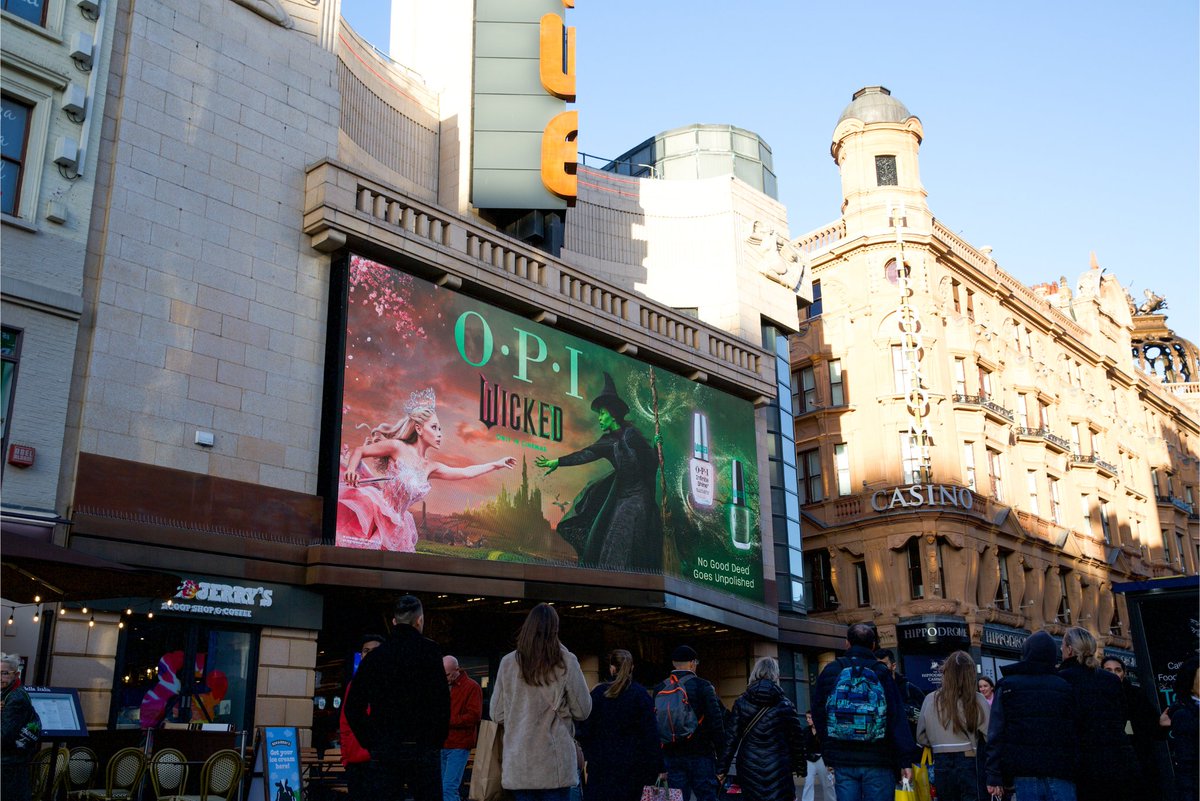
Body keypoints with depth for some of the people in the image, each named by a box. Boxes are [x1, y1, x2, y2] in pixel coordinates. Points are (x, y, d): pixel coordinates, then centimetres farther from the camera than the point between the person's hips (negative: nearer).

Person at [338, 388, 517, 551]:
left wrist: (496, 464, 20)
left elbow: (466, 472, 19)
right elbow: (359, 451, 0)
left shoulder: (431, 468, 13)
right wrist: (351, 470, -20)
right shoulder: (397, 447, -5)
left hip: (393, 527, 6)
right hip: (372, 509, -6)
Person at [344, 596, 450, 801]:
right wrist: (437, 741, 0)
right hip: (422, 751, -3)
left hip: (383, 751, 3)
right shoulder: (429, 651, -4)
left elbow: (353, 708, 8)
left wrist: (370, 743, 12)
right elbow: (442, 701, -11)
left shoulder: (375, 656, 8)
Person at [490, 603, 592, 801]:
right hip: (555, 765, -2)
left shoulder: (508, 663, 1)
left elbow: (497, 714, 7)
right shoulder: (566, 662, -6)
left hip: (518, 765, 2)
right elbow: (583, 711, 0)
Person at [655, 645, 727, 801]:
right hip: (700, 754, -4)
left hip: (672, 757, 4)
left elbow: (653, 726, 9)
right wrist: (721, 753, -1)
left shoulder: (659, 690, 6)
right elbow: (717, 722, -9)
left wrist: (659, 763, 16)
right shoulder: (703, 687, -7)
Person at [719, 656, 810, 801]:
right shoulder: (785, 704, 0)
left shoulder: (741, 703, 1)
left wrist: (723, 768, 1)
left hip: (749, 768, 1)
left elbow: (732, 736, -2)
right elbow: (797, 737, 2)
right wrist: (801, 767, 12)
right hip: (778, 769, -1)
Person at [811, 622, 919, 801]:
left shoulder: (830, 671, 5)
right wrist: (906, 760, -6)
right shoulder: (881, 672, -2)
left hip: (842, 760, 2)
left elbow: (818, 714, 10)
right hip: (877, 760, -2)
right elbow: (898, 719, -7)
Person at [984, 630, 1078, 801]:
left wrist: (994, 776, -2)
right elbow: (1076, 734, 2)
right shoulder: (1064, 686, 7)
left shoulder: (1007, 687, 4)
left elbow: (996, 734, -2)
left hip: (1024, 772, 0)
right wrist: (1077, 771, 7)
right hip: (1060, 773, 0)